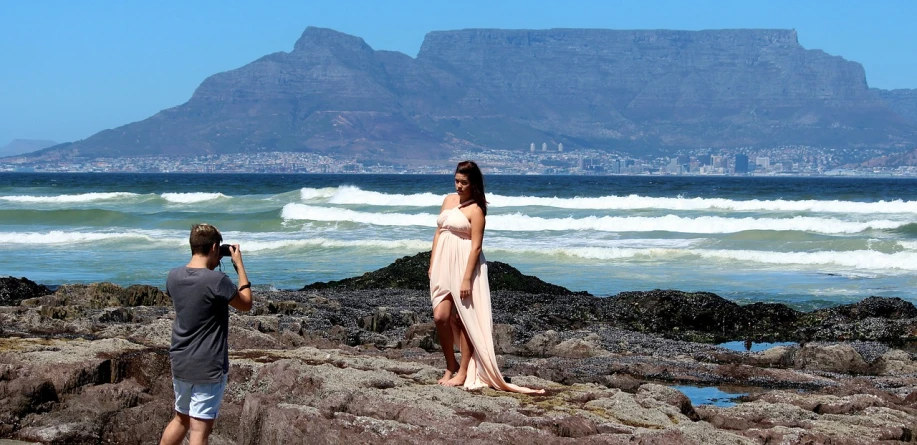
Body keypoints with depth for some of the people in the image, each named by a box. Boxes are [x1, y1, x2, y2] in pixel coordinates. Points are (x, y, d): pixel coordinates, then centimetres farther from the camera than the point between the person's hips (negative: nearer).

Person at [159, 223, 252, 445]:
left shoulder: (174, 276, -1)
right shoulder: (217, 281, -20)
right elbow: (246, 304, -2)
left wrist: (207, 266, 15)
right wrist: (239, 265, 2)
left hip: (180, 365, 7)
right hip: (209, 369, -7)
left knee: (181, 420, 24)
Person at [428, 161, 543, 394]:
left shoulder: (475, 209, -10)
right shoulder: (448, 200, 11)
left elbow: (476, 246, -14)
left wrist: (466, 279, -19)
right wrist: (432, 265, 13)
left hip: (465, 265, -6)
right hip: (443, 265, 6)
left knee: (465, 319, 0)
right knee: (440, 317, 0)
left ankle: (464, 372, 5)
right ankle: (451, 366, 16)